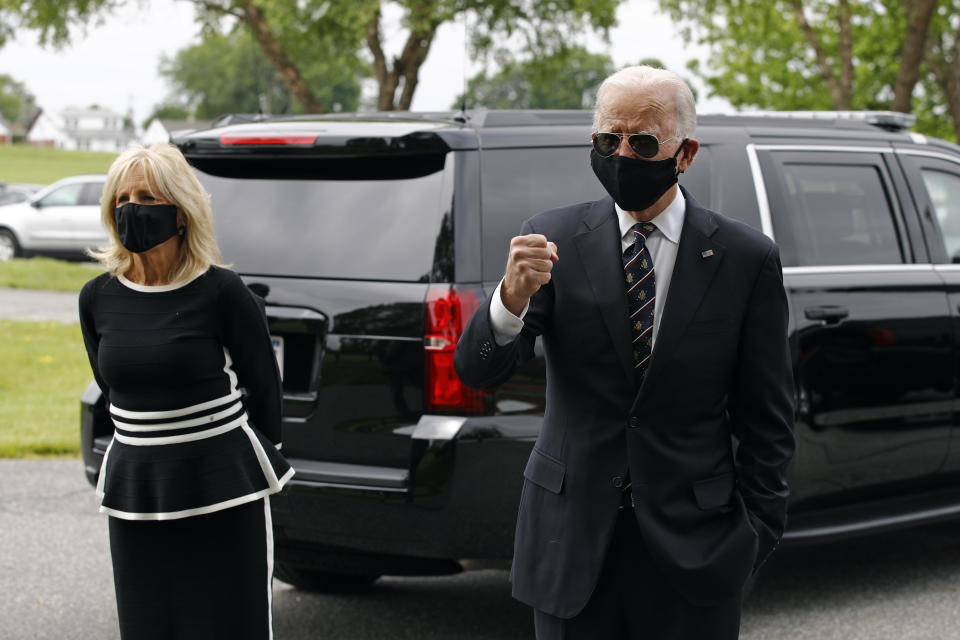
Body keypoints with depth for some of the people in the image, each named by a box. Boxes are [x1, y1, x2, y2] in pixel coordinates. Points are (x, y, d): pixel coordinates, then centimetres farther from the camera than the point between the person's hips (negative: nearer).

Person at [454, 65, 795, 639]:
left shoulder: (746, 258, -2)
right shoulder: (555, 240, -1)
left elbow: (766, 416, 2)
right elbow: (478, 370, -9)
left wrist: (756, 535, -2)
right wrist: (512, 299, -29)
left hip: (694, 547, -1)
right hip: (573, 544, 1)